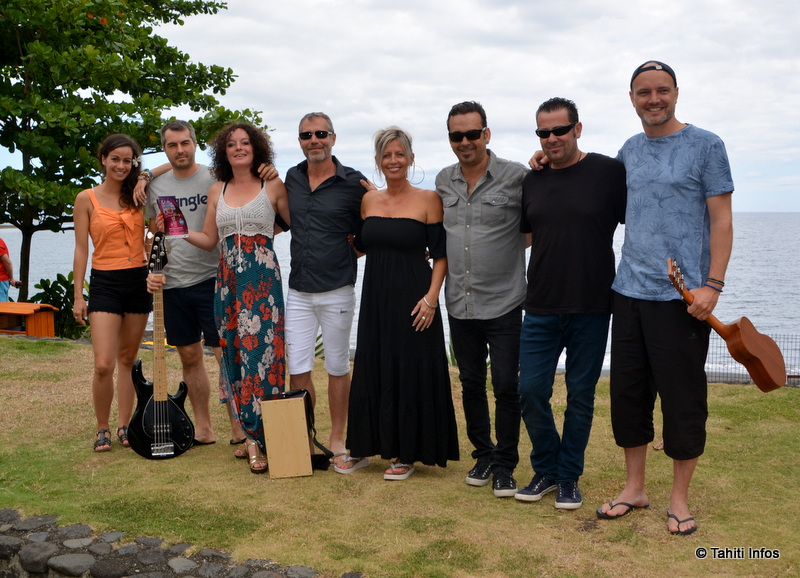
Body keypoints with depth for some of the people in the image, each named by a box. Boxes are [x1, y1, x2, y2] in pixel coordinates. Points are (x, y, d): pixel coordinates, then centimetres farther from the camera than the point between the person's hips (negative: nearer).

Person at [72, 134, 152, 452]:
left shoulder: (137, 196, 6)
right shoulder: (87, 199, 0)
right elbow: (81, 249, 1)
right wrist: (78, 295, -3)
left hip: (138, 281, 3)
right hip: (105, 283, -3)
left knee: (128, 358, 10)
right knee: (103, 364, -11)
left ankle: (125, 427, 21)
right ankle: (102, 429, 9)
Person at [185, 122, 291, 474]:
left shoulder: (273, 186, 4)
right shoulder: (217, 190, 15)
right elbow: (209, 239, 16)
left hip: (263, 280, -4)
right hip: (228, 282, 5)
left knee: (260, 351, -10)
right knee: (234, 353, 4)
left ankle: (256, 438, -3)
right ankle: (249, 432, 13)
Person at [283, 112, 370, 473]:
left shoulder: (354, 183, -4)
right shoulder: (291, 179, 8)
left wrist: (352, 248, -8)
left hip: (337, 291, -3)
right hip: (298, 291, 4)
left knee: (337, 368, 8)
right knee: (297, 369, 3)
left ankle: (337, 440, 22)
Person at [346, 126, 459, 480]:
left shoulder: (428, 200, -6)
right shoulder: (368, 201, 8)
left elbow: (441, 255, -7)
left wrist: (431, 298, -16)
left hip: (412, 300, -5)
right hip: (375, 298, 5)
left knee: (411, 373, 2)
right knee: (373, 370, 11)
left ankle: (406, 453, 14)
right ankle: (375, 443, 26)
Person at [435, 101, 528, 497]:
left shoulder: (516, 176, -8)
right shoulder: (443, 181, 8)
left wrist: (509, 245, -7)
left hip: (503, 303, -4)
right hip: (460, 302, 5)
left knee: (506, 386, -1)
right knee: (471, 383, 13)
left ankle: (505, 465, 15)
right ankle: (483, 454, 30)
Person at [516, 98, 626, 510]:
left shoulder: (609, 172, -5)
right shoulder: (531, 181, 8)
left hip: (591, 308, -3)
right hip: (541, 308, 3)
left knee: (580, 395, 7)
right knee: (531, 391, 3)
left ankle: (569, 477, 24)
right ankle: (545, 471, 24)